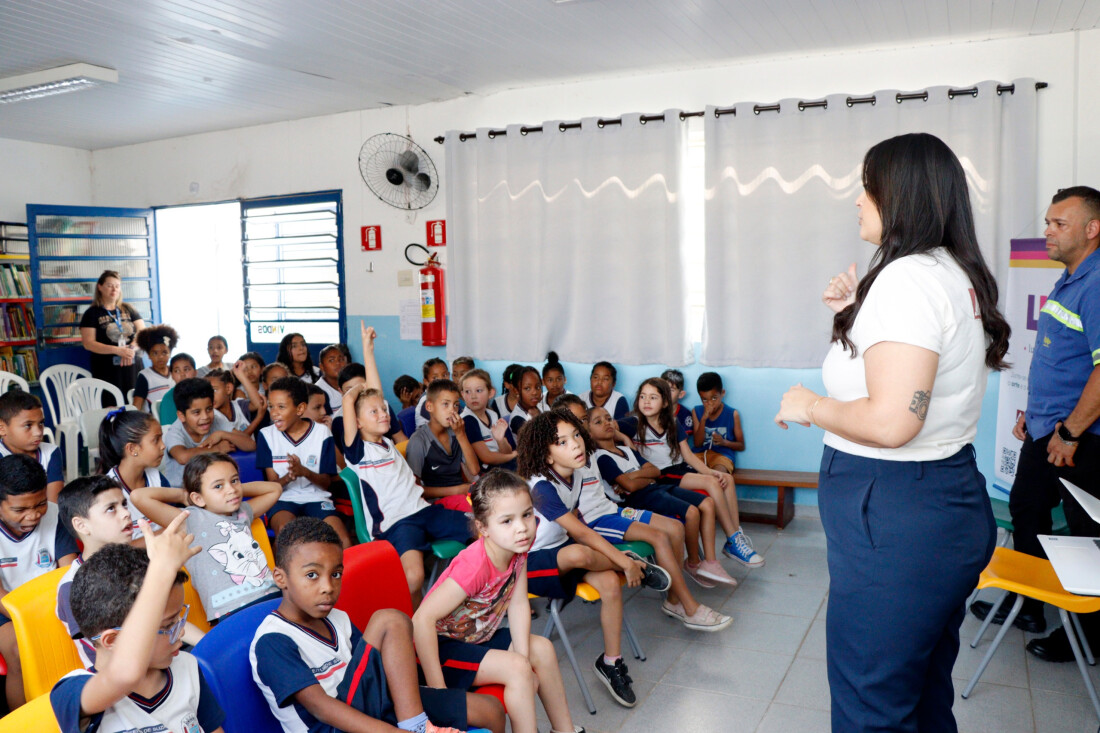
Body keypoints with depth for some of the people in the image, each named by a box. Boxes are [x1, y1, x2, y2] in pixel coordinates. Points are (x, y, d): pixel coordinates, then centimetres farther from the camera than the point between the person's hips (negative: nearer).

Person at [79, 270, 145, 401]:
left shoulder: (129, 310, 14)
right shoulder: (92, 313, 5)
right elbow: (88, 343, -5)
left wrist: (131, 349, -13)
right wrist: (117, 350, -17)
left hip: (133, 369, 3)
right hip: (108, 372, -3)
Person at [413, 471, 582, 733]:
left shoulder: (517, 549, -13)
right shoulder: (475, 566, -35)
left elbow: (518, 603, -8)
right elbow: (422, 619, -37)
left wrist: (524, 658, -16)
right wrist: (437, 689, -33)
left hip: (478, 637, 8)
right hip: (441, 646, -8)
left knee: (542, 649, 7)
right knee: (516, 668, -23)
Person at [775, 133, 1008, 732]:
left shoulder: (908, 277, -20)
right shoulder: (959, 277, 11)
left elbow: (891, 422, -28)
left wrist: (809, 405, -12)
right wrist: (856, 316, 14)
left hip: (896, 517, -10)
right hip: (951, 499, 10)